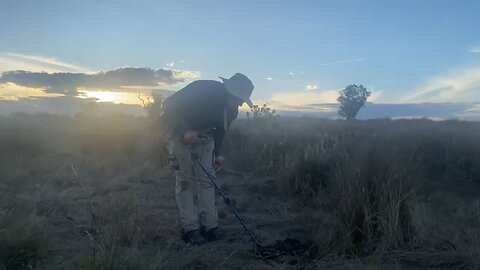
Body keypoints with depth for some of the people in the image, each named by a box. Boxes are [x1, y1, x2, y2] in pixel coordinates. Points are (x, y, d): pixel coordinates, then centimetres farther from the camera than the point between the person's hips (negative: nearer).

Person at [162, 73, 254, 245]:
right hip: (182, 136, -5)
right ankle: (190, 229, 1)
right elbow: (169, 105, -24)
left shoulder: (231, 110, -6)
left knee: (208, 180, 1)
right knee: (185, 182, -4)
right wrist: (184, 131, -33)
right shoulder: (201, 89, -27)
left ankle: (210, 225, 6)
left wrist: (218, 153, 5)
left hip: (205, 139, 6)